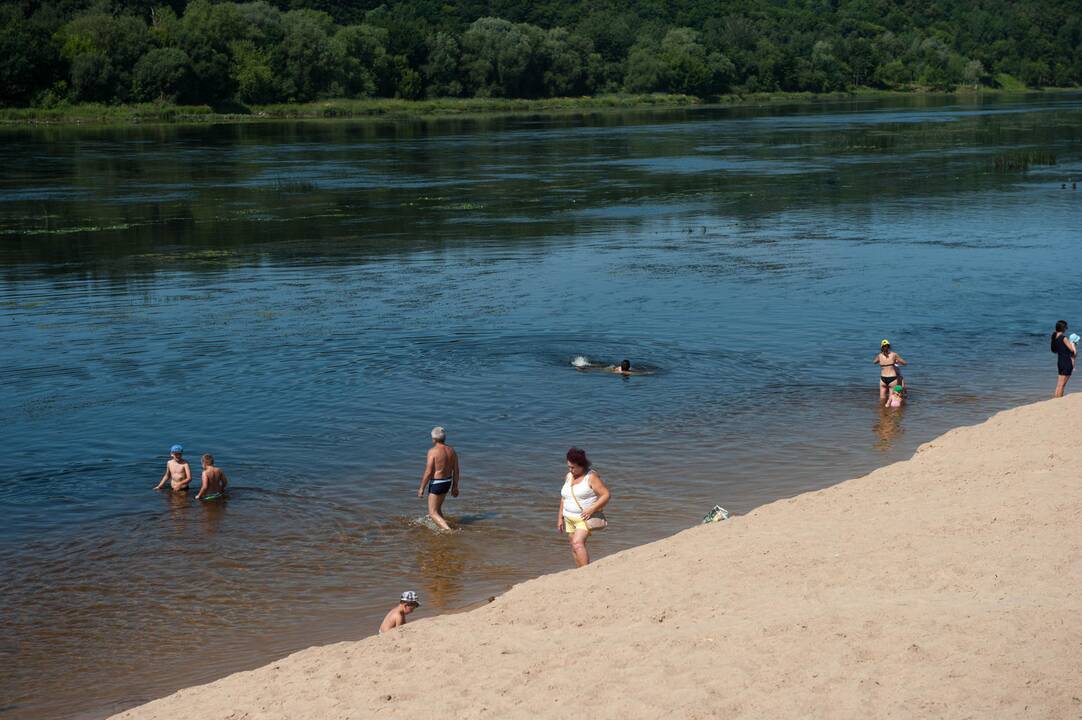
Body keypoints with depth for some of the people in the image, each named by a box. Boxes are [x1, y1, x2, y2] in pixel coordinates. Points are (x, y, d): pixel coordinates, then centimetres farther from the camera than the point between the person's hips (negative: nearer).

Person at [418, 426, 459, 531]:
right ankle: (443, 527, 30)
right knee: (437, 508, 26)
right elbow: (456, 471, 5)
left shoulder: (433, 451, -19)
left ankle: (449, 530, -19)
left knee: (433, 513, -3)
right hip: (447, 482, 7)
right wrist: (455, 487, 15)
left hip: (436, 483, -7)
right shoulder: (451, 450, 1)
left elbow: (428, 472, -20)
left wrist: (421, 488, -11)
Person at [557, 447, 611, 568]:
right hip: (569, 518, 7)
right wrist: (560, 517, 16)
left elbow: (606, 495, -15)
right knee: (575, 548, 7)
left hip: (584, 518, -7)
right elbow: (564, 498, 19)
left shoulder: (591, 477, -12)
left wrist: (591, 509, -23)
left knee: (577, 543, -24)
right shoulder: (569, 476, 10)